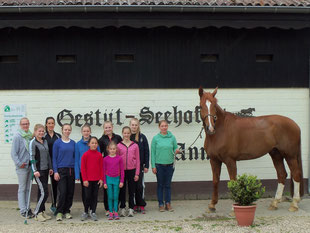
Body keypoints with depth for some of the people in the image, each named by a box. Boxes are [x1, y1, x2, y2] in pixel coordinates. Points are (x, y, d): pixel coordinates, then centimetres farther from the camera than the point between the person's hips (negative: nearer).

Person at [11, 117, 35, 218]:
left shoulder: (30, 136, 8)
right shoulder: (17, 136, -9)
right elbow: (13, 153, -11)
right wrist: (19, 163, -15)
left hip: (31, 166, 6)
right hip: (22, 167, -6)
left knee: (28, 188, 12)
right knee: (22, 189, 1)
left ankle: (27, 208, 20)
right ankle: (23, 210, 6)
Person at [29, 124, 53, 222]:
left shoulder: (45, 141, 13)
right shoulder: (33, 142, -7)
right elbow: (32, 157, -12)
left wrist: (50, 167, 14)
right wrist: (35, 170, -17)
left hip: (45, 170, 7)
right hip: (38, 171, -7)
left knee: (42, 192, 11)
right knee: (44, 192, -11)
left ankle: (42, 212, 18)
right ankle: (37, 213, -1)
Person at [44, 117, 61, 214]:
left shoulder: (58, 136, 12)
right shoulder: (43, 136, 1)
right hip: (49, 163, -3)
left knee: (57, 183, 1)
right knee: (54, 183, -2)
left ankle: (53, 205, 11)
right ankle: (54, 205, 7)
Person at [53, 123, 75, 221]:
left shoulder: (73, 143, 10)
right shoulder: (57, 142, 0)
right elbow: (54, 158, -1)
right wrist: (55, 171, -8)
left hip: (71, 170, 4)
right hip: (61, 170, -4)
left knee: (70, 192, 4)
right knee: (62, 192, -10)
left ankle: (67, 211, 17)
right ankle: (59, 212, 1)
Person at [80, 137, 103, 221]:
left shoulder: (99, 155, 3)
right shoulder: (85, 155, -5)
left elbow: (101, 168, 7)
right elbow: (83, 168, -4)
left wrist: (101, 179, 1)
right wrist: (84, 179, -8)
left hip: (97, 179, 2)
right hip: (88, 180, -2)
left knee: (95, 196, 7)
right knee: (88, 196, 3)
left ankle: (93, 212, 15)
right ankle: (85, 212, 17)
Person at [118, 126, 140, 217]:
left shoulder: (135, 146, 1)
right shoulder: (119, 146, 0)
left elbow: (137, 160, 3)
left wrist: (137, 173, -1)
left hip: (132, 170, 0)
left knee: (131, 190, 6)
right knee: (122, 190, 7)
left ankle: (131, 209, 14)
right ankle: (122, 209, 16)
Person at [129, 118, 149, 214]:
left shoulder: (142, 137, 2)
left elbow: (146, 152, 3)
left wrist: (146, 165, -1)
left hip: (140, 165, -1)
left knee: (140, 185, -2)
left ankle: (141, 206, 6)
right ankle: (135, 205, 14)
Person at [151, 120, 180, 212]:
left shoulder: (172, 137, 3)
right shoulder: (155, 138, -1)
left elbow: (175, 148, 8)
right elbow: (153, 152, -1)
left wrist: (176, 151, -17)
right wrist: (153, 166, -5)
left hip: (169, 164, 1)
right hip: (159, 165, -1)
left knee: (168, 185, 8)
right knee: (160, 185, 6)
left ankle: (168, 203, 16)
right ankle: (161, 204, 14)